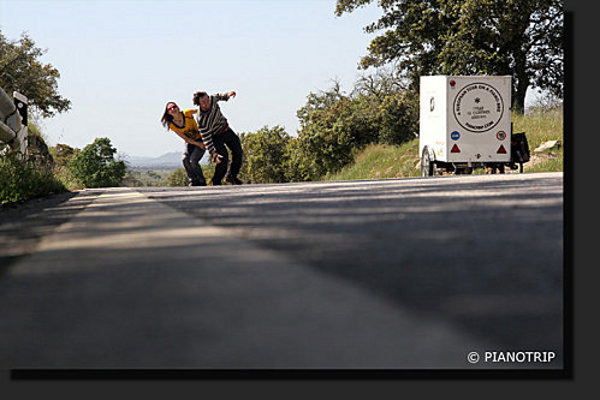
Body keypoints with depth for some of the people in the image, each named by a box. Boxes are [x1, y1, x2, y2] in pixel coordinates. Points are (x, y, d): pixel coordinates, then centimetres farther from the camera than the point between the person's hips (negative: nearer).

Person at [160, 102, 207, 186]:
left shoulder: (187, 113, -17)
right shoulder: (172, 125, -10)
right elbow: (185, 139, -9)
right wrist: (198, 144, -18)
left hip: (200, 140, -3)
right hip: (189, 143, 3)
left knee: (193, 160, -22)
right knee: (185, 159, -24)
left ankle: (202, 182, -5)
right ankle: (193, 180, -12)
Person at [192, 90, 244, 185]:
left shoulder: (212, 99, -18)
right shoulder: (201, 121, -34)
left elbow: (218, 96, 10)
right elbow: (206, 139, -32)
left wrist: (227, 95, -8)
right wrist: (214, 154, -39)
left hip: (226, 130, 7)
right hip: (216, 136, -7)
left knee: (238, 152, 3)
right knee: (224, 158, -21)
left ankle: (231, 176, 22)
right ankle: (216, 181, -1)